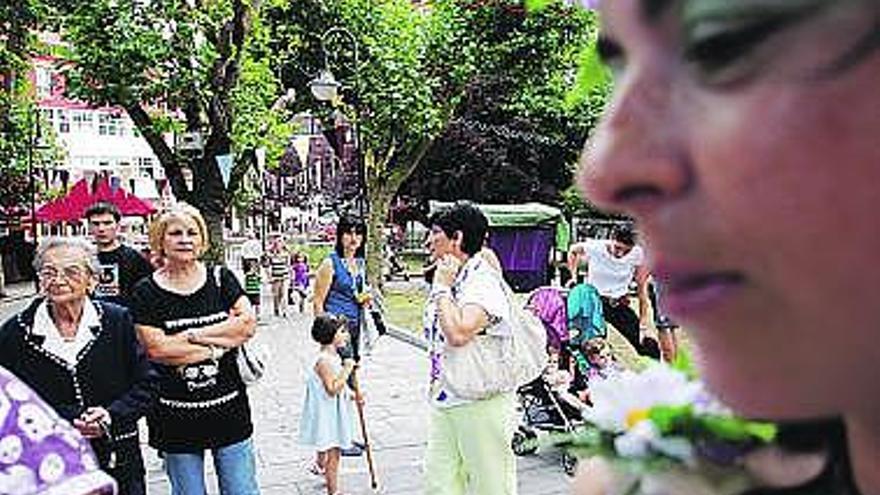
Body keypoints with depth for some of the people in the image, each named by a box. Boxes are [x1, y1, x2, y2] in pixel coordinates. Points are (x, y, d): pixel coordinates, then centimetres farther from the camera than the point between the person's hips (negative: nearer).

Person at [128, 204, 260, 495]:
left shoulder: (221, 278, 4)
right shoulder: (147, 292, -3)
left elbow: (247, 324, -8)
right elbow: (156, 349, -14)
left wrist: (194, 334, -13)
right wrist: (217, 346, -11)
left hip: (229, 409, 2)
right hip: (176, 416, -1)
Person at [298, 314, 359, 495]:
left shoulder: (333, 356, 5)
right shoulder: (324, 360, -26)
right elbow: (332, 389, -31)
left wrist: (352, 394, 7)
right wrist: (347, 369, -29)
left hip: (334, 413, 10)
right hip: (327, 414, -10)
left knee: (327, 447, 29)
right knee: (333, 453, -1)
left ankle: (320, 466, 52)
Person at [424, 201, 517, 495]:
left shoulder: (483, 282, -18)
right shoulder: (448, 278, 11)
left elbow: (458, 334, -34)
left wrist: (443, 288, -20)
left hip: (481, 404, -9)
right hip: (444, 402, 9)